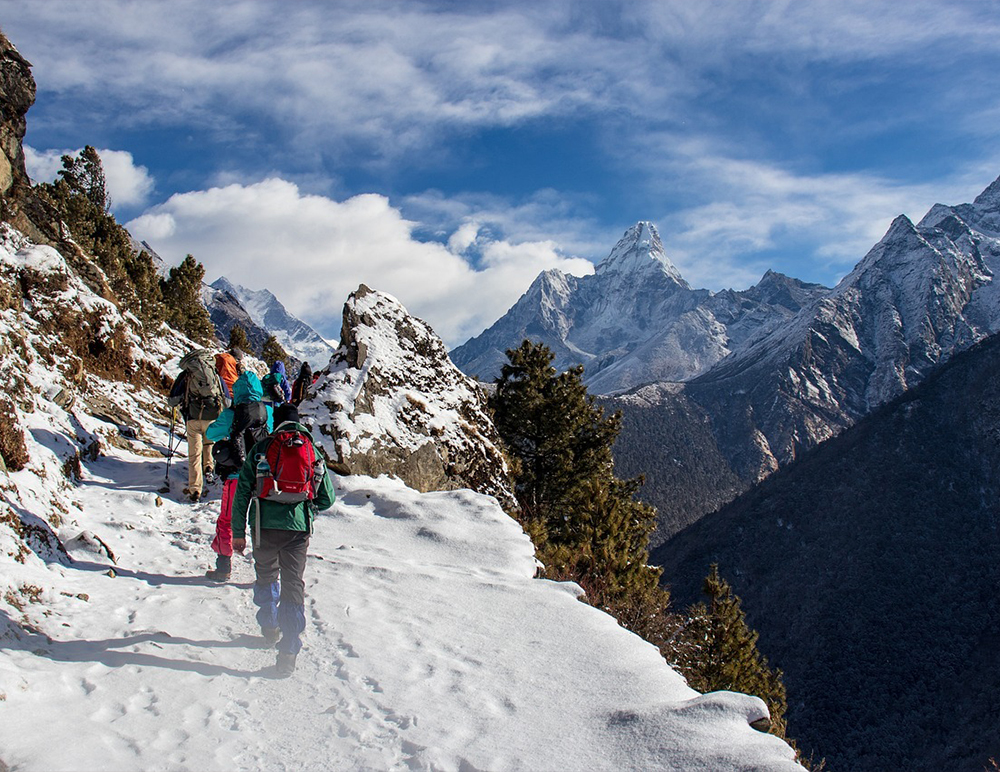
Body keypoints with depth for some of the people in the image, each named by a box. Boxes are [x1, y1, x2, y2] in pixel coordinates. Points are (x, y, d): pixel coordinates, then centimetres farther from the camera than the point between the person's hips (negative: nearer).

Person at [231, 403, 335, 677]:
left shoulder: (261, 449, 4)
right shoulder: (313, 452, 8)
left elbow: (242, 492, 2)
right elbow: (327, 498, 10)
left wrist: (238, 532, 8)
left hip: (265, 525, 0)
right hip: (298, 528, 0)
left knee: (266, 575, 26)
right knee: (294, 586, 4)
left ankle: (269, 627, 38)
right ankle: (288, 653, 0)